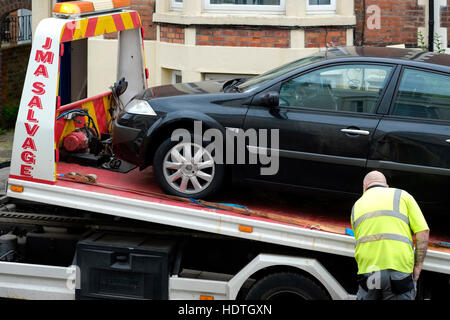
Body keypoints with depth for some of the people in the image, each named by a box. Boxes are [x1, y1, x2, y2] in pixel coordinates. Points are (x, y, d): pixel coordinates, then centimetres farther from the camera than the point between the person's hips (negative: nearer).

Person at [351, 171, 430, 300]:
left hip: (367, 272, 3)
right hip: (399, 271, -2)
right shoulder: (402, 196, 12)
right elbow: (423, 232, 2)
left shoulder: (356, 206, 22)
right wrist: (417, 268, 4)